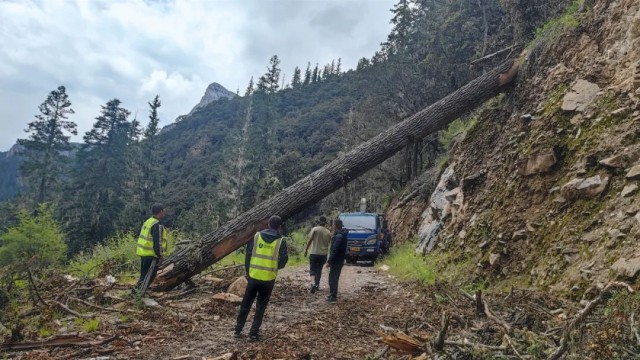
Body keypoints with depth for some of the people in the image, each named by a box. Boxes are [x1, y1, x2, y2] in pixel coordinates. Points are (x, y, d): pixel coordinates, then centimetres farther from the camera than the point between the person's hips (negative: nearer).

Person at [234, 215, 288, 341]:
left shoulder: (256, 236, 1)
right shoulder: (280, 241, -5)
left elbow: (248, 255, 3)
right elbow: (283, 260, -5)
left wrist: (247, 271, 13)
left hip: (253, 276, 2)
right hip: (268, 279, -2)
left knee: (246, 304, 16)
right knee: (261, 306, 11)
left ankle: (238, 330, 23)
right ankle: (254, 333, 12)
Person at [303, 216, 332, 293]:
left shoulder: (315, 229, -6)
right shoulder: (328, 232, 5)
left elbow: (309, 240, -12)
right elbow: (329, 243, 10)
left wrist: (306, 249, -6)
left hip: (314, 253, -3)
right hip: (323, 254, 3)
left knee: (312, 270, 3)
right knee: (319, 270, 17)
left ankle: (313, 283, -19)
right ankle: (317, 285, 22)